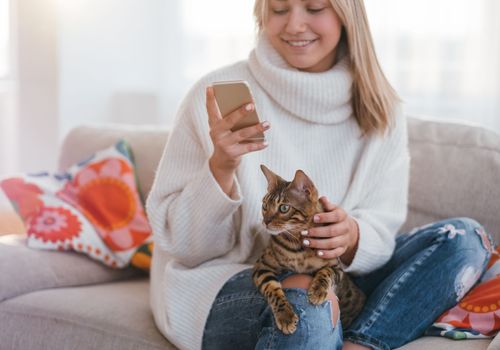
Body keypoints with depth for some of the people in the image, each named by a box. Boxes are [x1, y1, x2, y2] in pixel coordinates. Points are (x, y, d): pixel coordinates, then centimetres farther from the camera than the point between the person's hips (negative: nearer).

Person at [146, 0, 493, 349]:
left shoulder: (379, 111, 2)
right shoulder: (218, 95, -9)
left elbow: (383, 229, -1)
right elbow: (181, 243, -9)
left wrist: (350, 236, -25)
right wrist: (220, 168, -28)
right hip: (222, 281, -5)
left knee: (465, 238, -13)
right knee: (305, 304, -39)